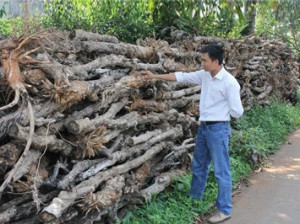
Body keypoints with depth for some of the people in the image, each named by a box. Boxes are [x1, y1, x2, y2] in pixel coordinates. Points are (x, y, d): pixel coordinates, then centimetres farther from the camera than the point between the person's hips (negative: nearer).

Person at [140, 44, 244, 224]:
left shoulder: (230, 83, -19)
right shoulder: (204, 75, 2)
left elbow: (237, 112, -17)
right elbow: (182, 76, 9)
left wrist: (222, 110, -3)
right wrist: (155, 76, 9)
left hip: (218, 129, -8)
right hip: (204, 127, 8)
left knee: (221, 171, 1)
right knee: (198, 166, 21)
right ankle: (194, 199, 39)